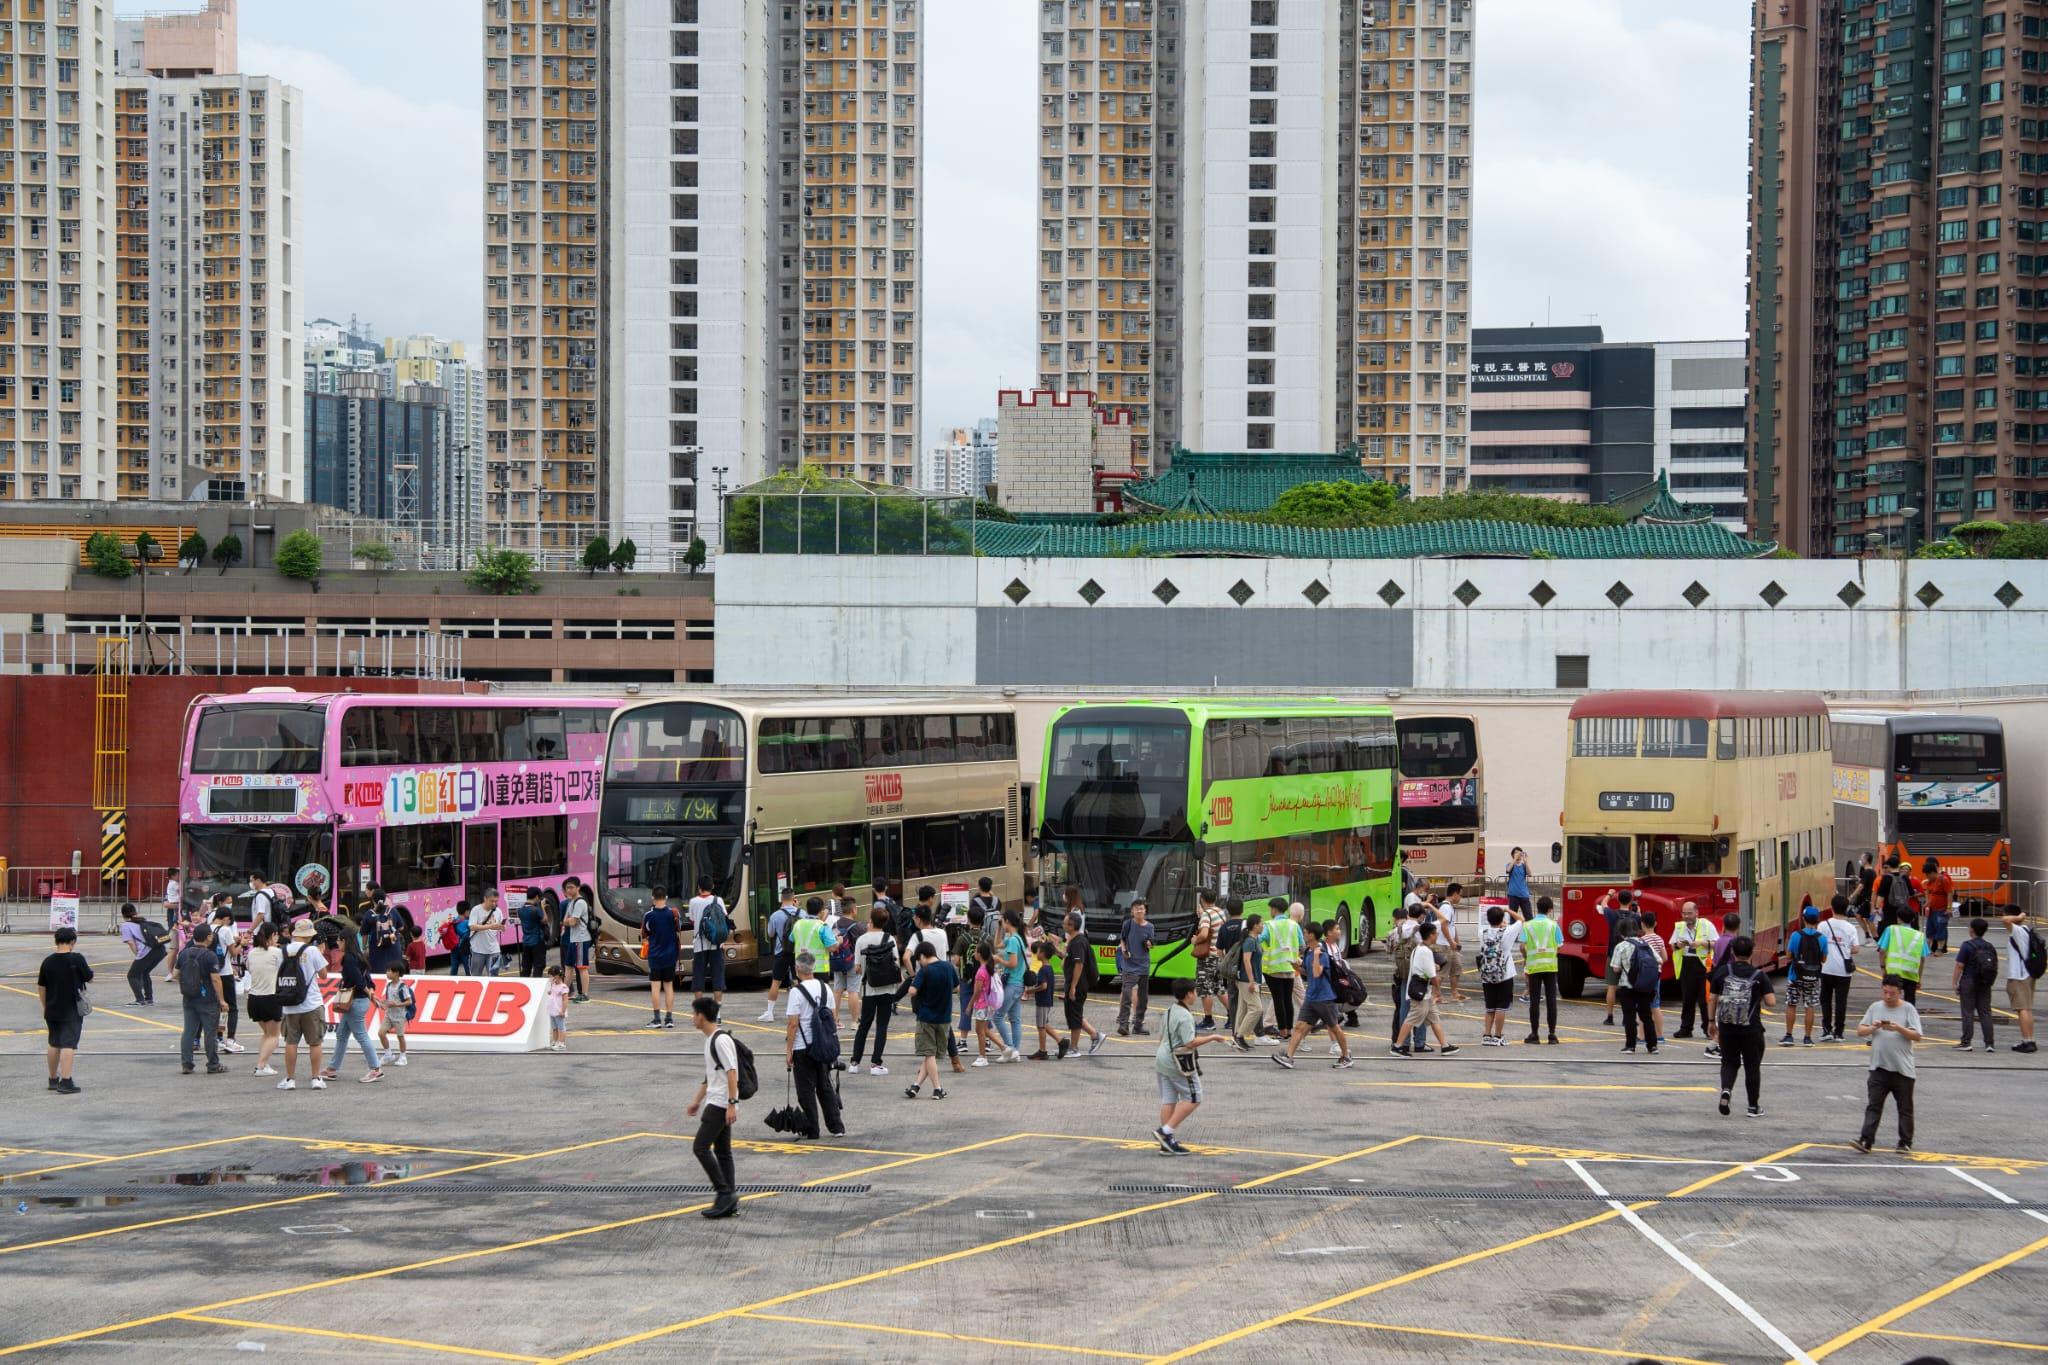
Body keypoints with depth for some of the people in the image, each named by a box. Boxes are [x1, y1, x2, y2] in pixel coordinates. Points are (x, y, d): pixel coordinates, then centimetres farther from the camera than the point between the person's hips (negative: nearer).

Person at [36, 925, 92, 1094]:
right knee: (68, 1045, -7)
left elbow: (41, 987, 6)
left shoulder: (48, 961, -1)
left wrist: (45, 1007, 17)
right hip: (72, 1010, -5)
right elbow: (89, 977, -3)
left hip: (52, 1009, 5)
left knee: (53, 1044, 17)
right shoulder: (77, 959, -13)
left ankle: (53, 1079, 29)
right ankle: (65, 1082, -15)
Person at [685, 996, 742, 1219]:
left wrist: (732, 1104, -24)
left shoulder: (721, 1040, -15)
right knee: (722, 1151, 10)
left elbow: (732, 1073, -20)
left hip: (721, 1104, -10)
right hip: (715, 1102, 10)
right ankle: (730, 1202, 11)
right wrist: (697, 1100, 29)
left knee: (701, 1147, -12)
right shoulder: (710, 1039, 16)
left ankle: (725, 1192, -10)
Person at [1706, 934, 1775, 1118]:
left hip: (1727, 1028, 1)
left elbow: (1712, 1000, 1)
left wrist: (1712, 1022, 13)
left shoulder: (1721, 972, -1)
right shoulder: (1759, 975, -7)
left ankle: (1726, 1090, -12)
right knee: (1752, 1067, 11)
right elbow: (1771, 1002, -10)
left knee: (1729, 1063, 16)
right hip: (1751, 1029, -1)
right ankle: (1753, 1107, 15)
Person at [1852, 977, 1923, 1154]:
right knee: (1873, 1106, -3)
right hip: (1879, 1067, 2)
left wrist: (1898, 1028, -21)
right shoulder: (1875, 1008, 7)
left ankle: (1905, 1143, 17)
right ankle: (1866, 1140, -7)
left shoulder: (1908, 1009, -3)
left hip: (1902, 1069, -2)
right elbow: (1860, 1031, 8)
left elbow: (1917, 1036, -7)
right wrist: (1872, 1028, -11)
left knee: (1905, 1108, 8)